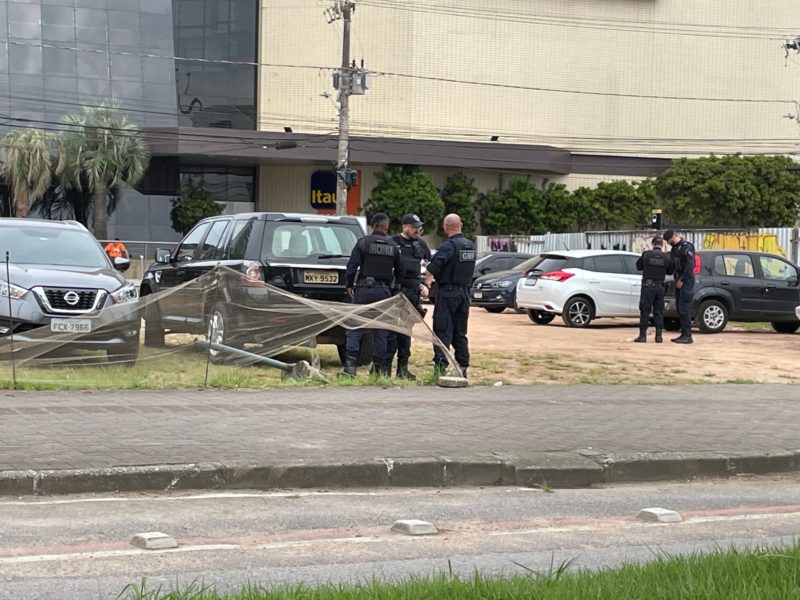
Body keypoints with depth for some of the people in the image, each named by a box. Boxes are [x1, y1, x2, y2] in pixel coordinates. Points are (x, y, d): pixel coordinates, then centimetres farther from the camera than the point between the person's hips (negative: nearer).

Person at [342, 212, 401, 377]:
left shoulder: (363, 243, -5)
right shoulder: (393, 247, 6)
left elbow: (352, 266, -8)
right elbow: (399, 271, 8)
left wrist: (349, 285, 4)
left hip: (364, 289, -3)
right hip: (384, 291, 3)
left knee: (355, 328, -1)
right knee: (380, 331, 9)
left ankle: (350, 366, -12)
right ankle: (379, 367, 9)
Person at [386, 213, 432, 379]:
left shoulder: (421, 244, 12)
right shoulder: (393, 242, -4)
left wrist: (427, 285, 8)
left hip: (413, 293, 5)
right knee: (391, 329, -7)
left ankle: (403, 368, 13)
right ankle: (386, 367, -4)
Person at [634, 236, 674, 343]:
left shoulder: (646, 254, -6)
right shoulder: (666, 257, -2)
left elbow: (638, 266, 6)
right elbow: (670, 271, 8)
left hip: (647, 286, -2)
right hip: (660, 286, 2)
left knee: (645, 311, 3)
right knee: (659, 311, 8)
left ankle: (643, 335, 2)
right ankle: (659, 335, 7)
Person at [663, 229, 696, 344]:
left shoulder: (686, 247, -14)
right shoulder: (674, 248, 14)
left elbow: (690, 265, -21)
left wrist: (682, 280, -18)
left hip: (686, 281, -9)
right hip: (678, 280, 9)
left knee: (684, 308, -11)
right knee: (679, 308, 9)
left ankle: (688, 336, -10)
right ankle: (683, 334, 14)